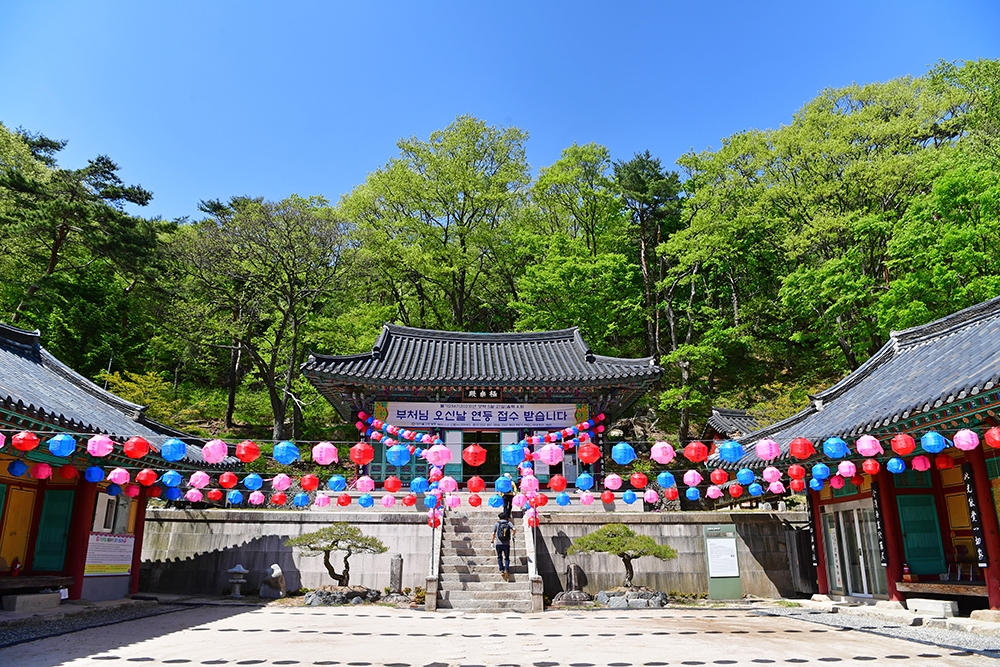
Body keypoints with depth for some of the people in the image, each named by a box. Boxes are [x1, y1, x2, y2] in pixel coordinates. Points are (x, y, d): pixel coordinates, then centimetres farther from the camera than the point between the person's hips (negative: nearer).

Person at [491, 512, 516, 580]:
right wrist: (512, 536, 10)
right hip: (507, 543, 0)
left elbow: (493, 533, -1)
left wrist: (492, 541, 7)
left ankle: (501, 570, 3)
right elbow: (514, 529, -7)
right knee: (507, 558, 8)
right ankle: (506, 570, -14)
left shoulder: (496, 524, 7)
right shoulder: (508, 523, 9)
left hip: (498, 543, 0)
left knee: (499, 557, 15)